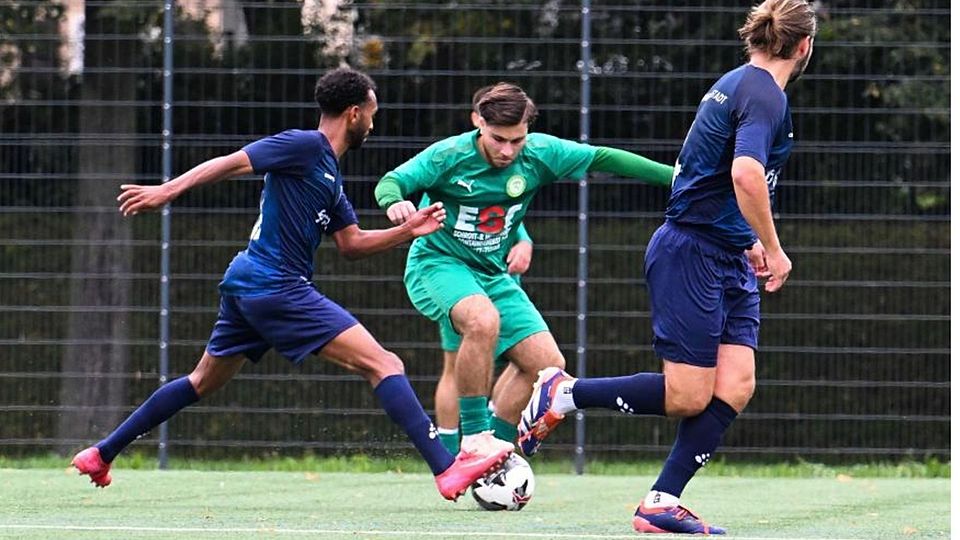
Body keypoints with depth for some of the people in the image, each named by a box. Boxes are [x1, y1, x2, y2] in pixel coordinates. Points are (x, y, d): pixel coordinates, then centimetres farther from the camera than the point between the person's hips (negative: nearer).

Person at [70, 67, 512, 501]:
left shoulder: (329, 172, 19)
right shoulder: (305, 146, -9)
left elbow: (351, 244, 22)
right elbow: (231, 163, -14)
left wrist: (407, 230, 11)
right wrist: (167, 191, -21)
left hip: (248, 286, 10)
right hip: (277, 285, -10)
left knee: (202, 383, 23)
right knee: (384, 365, -13)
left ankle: (101, 454, 29)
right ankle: (447, 470, -21)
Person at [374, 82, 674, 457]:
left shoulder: (539, 153, -9)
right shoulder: (449, 156, -18)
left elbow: (604, 158, -4)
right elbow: (391, 181, -17)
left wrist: (672, 176, -8)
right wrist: (394, 202, -42)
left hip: (493, 274, 6)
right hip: (437, 263, -6)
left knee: (547, 363, -6)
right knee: (484, 321, -37)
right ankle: (475, 437, -26)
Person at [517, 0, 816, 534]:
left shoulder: (738, 84, 15)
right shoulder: (764, 94, -15)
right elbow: (746, 173, -31)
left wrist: (747, 241, 32)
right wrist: (772, 249, -22)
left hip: (728, 263, 10)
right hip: (691, 255, -10)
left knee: (735, 386, -2)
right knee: (688, 398, -7)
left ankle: (662, 502, -2)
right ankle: (562, 393, 9)